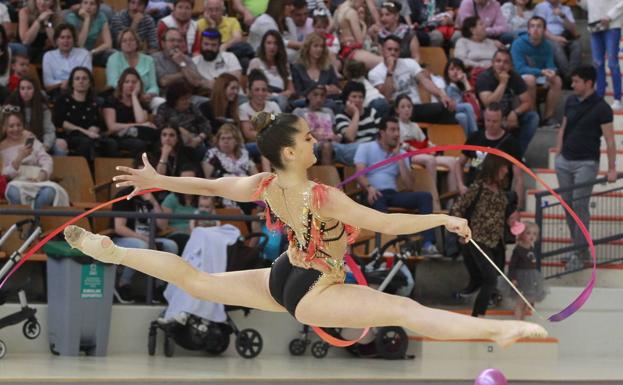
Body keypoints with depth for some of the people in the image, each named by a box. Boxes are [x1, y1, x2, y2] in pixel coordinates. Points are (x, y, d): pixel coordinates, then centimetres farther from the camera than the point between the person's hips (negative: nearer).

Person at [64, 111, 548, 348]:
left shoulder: (266, 186, -6)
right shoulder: (322, 197, -28)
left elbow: (212, 185, 7)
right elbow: (385, 223, -30)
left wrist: (157, 180, 20)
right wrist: (443, 219, -26)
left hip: (280, 280, 8)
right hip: (314, 293, -8)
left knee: (193, 279, 26)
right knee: (406, 309, -26)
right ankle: (499, 330, -42)